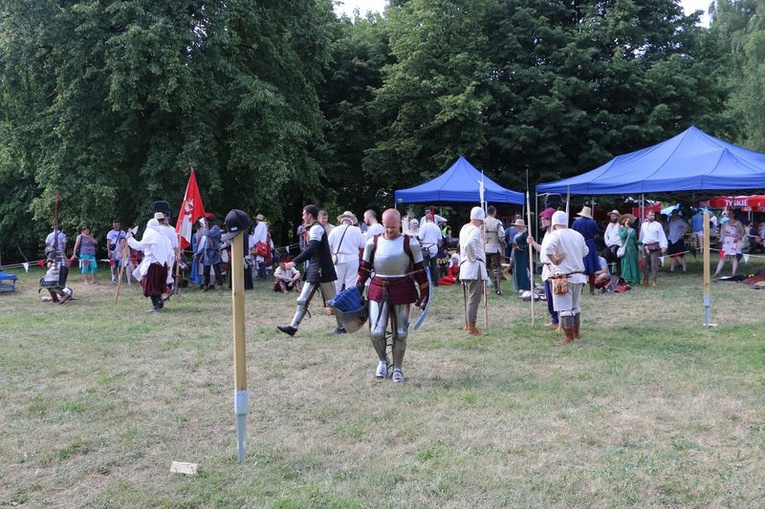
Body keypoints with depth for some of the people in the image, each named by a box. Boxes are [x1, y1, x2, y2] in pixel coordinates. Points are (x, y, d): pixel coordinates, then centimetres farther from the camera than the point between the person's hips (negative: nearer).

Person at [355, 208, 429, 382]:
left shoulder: (410, 243, -1)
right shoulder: (373, 242, 4)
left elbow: (420, 269, 3)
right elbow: (365, 268, 12)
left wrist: (424, 293, 0)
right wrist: (358, 288, 7)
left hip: (402, 290, -1)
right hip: (378, 290, 1)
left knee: (400, 333, 6)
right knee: (376, 331, -8)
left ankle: (397, 368, 25)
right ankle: (382, 360, 21)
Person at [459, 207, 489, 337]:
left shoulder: (465, 228, 15)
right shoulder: (475, 230, -15)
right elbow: (469, 244, -31)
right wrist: (472, 258, -18)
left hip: (465, 267, 10)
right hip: (475, 267, -10)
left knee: (469, 298, 16)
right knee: (474, 298, -7)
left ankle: (467, 324, 23)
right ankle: (472, 328, -5)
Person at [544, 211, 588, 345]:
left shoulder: (556, 235, -13)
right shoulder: (578, 235, 7)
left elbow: (548, 249, -30)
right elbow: (585, 251, 21)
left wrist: (554, 261, -15)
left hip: (563, 277, -7)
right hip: (578, 275, 7)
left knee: (565, 308, -2)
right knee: (575, 306, 19)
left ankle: (569, 337, 0)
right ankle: (576, 333, 28)